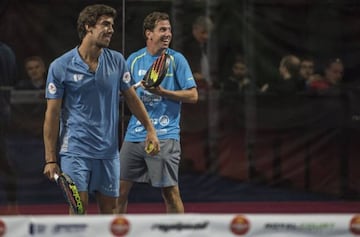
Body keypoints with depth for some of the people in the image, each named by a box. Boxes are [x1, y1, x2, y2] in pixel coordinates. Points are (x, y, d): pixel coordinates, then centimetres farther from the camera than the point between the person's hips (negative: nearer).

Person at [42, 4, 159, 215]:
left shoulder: (117, 61, 4)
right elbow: (52, 114, -3)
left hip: (108, 151, 4)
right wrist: (50, 159, -6)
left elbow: (132, 98, 16)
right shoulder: (60, 67, -5)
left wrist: (150, 130, 11)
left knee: (109, 209, 6)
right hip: (76, 151, -4)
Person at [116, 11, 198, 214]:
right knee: (121, 187, 5)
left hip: (164, 136, -4)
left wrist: (162, 92, -15)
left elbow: (192, 96, -4)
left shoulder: (176, 60, -1)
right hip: (135, 134, 4)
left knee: (170, 191, -3)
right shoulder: (134, 60, 10)